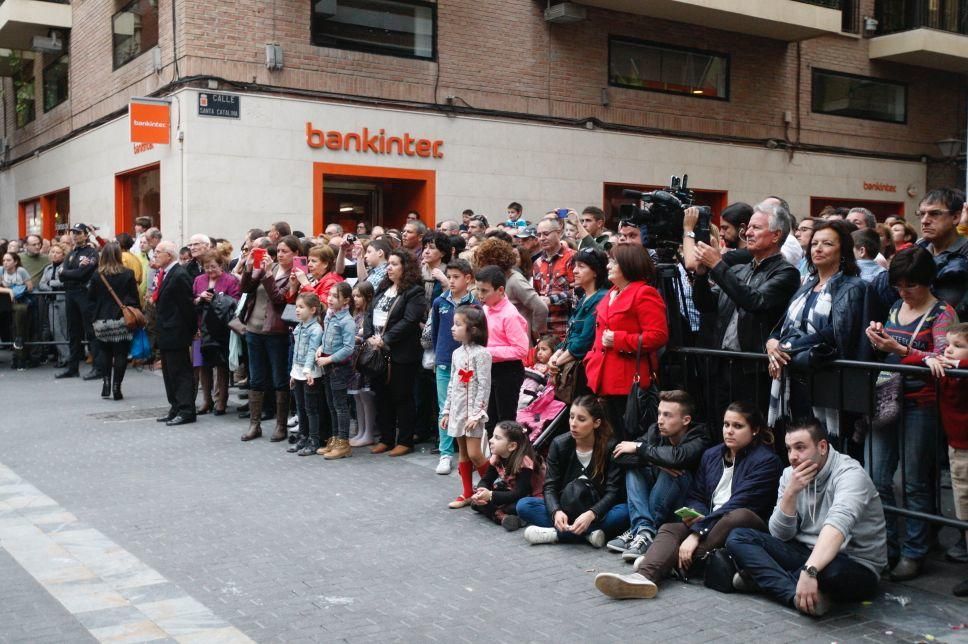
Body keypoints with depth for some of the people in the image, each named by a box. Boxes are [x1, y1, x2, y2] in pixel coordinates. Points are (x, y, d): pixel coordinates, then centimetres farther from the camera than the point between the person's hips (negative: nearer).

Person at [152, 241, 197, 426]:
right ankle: (176, 408, 23)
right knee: (169, 372, 15)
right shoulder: (164, 273, 12)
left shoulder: (179, 275, -17)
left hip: (176, 333, -10)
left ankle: (186, 411, 1)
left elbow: (186, 305, -17)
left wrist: (190, 329, -12)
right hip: (166, 334, 10)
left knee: (181, 371, -4)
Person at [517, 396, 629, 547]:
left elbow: (613, 491, -17)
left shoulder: (611, 448, -10)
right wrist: (556, 511, -30)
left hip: (598, 512, -2)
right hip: (564, 510, 2)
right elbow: (550, 486, -8)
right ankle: (588, 534, -30)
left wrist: (591, 515, -35)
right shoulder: (559, 444, -3)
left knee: (624, 512, -34)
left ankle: (555, 534, -30)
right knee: (523, 505, -21)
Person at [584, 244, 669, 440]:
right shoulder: (612, 294, 17)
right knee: (617, 436, 15)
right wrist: (592, 359, 14)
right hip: (609, 379, 9)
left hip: (630, 381, -9)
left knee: (632, 437, -3)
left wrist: (619, 340, -20)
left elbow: (658, 336, -21)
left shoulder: (644, 294, -11)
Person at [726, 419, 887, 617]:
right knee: (738, 537, -10)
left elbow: (837, 525, -37)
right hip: (807, 553, 6)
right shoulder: (790, 475, 2)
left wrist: (810, 571, -52)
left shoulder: (849, 473, -19)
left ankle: (763, 578, -16)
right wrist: (791, 492, -18)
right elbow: (780, 535, -1)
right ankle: (797, 596, -28)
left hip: (855, 565, -6)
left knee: (833, 571, -42)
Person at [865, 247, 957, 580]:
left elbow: (941, 359, -15)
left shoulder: (942, 313, -3)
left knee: (915, 482, 2)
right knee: (877, 478, 3)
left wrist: (899, 349, -26)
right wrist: (878, 340, -1)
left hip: (921, 402, -5)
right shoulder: (895, 309, 14)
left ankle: (914, 552, 12)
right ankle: (886, 545, 14)